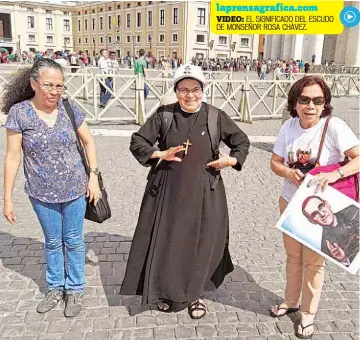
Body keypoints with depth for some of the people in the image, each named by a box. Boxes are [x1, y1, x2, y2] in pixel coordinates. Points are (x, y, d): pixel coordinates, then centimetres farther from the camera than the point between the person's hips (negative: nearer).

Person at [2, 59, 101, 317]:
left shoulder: (69, 109, -7)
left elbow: (89, 141, 4)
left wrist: (93, 175, -4)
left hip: (75, 189, 1)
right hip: (42, 194, 0)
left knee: (73, 241, 13)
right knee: (52, 242, 18)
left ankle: (75, 290, 31)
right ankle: (55, 287, 38)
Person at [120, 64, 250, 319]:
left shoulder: (215, 116, -2)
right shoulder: (164, 115, -2)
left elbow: (242, 142, 8)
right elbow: (137, 142, 2)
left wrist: (233, 160, -11)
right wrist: (160, 155, -13)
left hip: (203, 193, 0)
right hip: (169, 191, 0)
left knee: (200, 243, 9)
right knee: (167, 243, 8)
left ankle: (195, 295, 31)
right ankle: (167, 292, 32)